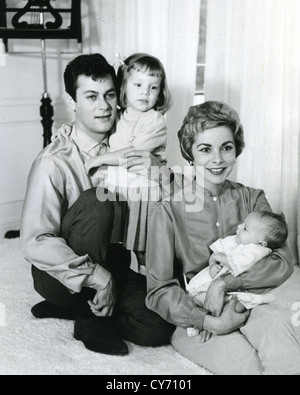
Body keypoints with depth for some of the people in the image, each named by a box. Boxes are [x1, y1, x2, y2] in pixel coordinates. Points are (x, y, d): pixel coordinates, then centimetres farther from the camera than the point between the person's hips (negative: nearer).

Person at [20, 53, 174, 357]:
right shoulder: (55, 163, -18)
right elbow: (36, 243, -23)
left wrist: (158, 169, -23)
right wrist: (97, 276, -29)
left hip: (113, 263, 5)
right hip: (62, 272, -5)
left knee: (157, 328, -17)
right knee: (96, 201, -30)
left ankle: (74, 307, 7)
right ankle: (91, 318, -14)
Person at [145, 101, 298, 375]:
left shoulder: (252, 199, 4)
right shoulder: (170, 209, -8)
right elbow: (159, 290, -8)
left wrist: (224, 283, -18)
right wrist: (209, 322, -22)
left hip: (242, 306, 3)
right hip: (191, 316, -3)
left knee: (277, 327, -30)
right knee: (245, 361, -32)